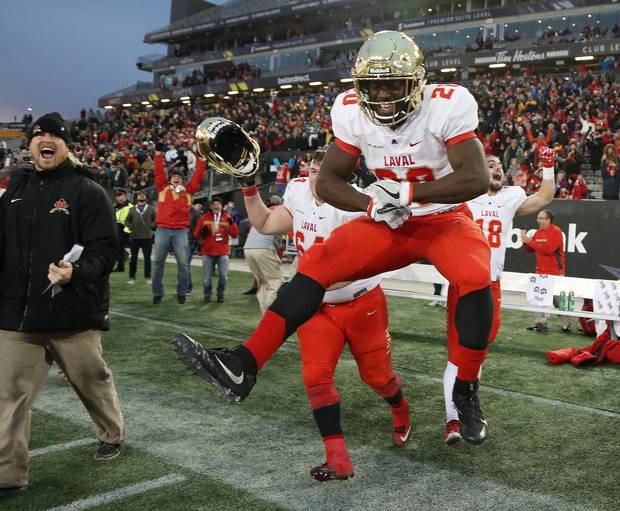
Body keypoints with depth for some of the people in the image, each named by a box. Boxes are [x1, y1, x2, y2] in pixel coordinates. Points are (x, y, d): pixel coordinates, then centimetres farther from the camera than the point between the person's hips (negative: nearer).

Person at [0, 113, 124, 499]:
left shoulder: (87, 191, -6)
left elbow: (105, 249, -12)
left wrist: (77, 272, -30)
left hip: (73, 312, -4)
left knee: (92, 381, 15)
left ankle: (113, 434, 42)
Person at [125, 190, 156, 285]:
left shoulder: (151, 209, 4)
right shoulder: (132, 209, 8)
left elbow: (156, 219, 5)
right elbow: (127, 220, 15)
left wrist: (152, 226, -10)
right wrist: (131, 227, -3)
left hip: (147, 237, -1)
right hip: (134, 237, 2)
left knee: (147, 258, 2)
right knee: (133, 258, 6)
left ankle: (148, 277, 11)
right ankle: (132, 278, 13)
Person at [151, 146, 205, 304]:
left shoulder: (188, 191, 13)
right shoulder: (163, 188, 12)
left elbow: (198, 176, 12)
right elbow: (159, 172, 7)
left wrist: (201, 158, 10)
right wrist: (158, 153, 3)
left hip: (181, 231, 0)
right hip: (162, 230, 0)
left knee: (183, 263, -3)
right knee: (158, 262, 2)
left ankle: (181, 293, 9)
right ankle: (157, 293, 10)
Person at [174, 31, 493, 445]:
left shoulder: (447, 107, -20)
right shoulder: (352, 113, -8)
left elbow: (477, 179, -26)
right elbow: (328, 181, -1)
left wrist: (407, 192, -29)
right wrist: (371, 204, -19)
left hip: (445, 220, -3)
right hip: (391, 224, 3)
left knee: (474, 277, -33)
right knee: (317, 262, -16)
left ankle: (466, 392, -11)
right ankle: (244, 365, -20)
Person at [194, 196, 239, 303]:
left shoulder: (227, 218, 5)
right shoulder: (204, 218, 5)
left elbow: (235, 234, -1)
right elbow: (196, 235, 6)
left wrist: (232, 223, -16)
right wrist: (202, 232, -16)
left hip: (223, 252, 0)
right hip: (207, 252, 0)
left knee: (223, 276, -4)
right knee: (207, 277, 0)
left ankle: (220, 294, 16)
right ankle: (207, 295, 18)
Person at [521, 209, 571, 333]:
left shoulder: (556, 231, -14)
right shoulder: (538, 232, 9)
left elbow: (548, 249, -25)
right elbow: (530, 249, 13)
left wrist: (531, 242, -21)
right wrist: (526, 241, -6)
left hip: (555, 272, -8)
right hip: (540, 271, 8)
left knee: (558, 299, -4)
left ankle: (566, 325, 7)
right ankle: (541, 323, 17)